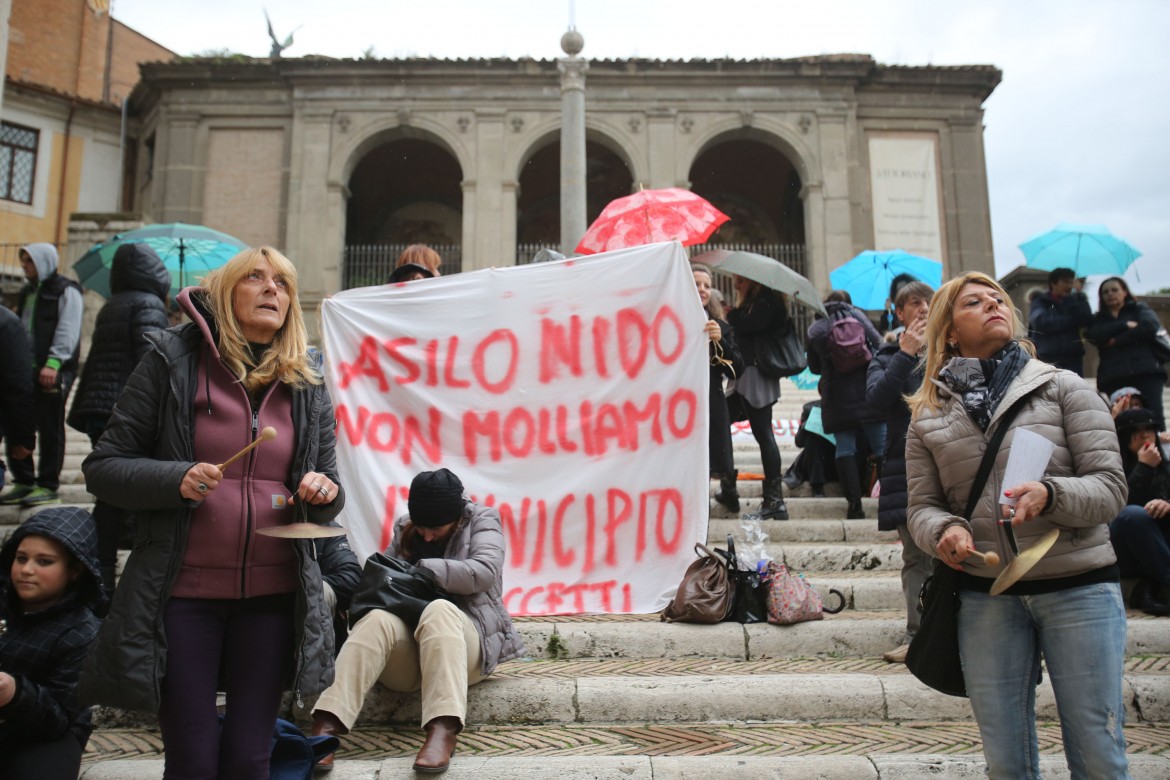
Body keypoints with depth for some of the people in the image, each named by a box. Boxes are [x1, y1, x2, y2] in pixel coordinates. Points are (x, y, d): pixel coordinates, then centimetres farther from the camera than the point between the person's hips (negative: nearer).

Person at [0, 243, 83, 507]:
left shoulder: (65, 290, -4)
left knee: (49, 429, -2)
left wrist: (53, 362, -24)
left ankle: (48, 486, 4)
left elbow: (68, 331, -14)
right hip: (25, 370, 8)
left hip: (53, 371, -8)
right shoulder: (27, 291, 22)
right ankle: (23, 482, 17)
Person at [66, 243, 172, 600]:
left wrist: (83, 412, 24)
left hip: (99, 411, 8)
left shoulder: (109, 308, 18)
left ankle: (101, 573, 15)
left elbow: (94, 363, 20)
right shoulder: (148, 304, -7)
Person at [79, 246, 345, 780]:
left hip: (273, 595, 2)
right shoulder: (172, 361, -1)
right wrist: (175, 479, -19)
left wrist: (324, 492, -11)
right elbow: (103, 467, -1)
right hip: (183, 592, -2)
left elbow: (327, 483, 13)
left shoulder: (308, 381, 7)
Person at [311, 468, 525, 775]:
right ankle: (325, 729, -45)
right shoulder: (404, 527, 14)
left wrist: (419, 570, -15)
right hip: (405, 650, 3)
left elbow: (483, 572, -14)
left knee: (439, 610, -37)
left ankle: (443, 732, -53)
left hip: (461, 638, -3)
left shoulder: (482, 520, 3)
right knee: (377, 619, -31)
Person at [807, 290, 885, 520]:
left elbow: (814, 367, 17)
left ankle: (854, 505, -4)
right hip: (866, 392, -1)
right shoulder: (857, 315, 6)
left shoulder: (814, 330, 10)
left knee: (844, 448, 2)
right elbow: (878, 344, 6)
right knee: (881, 446, 3)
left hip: (836, 399, 1)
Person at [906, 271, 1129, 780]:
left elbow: (1110, 486, -4)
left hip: (1078, 588, -1)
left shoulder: (1063, 387, 2)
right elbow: (921, 505, 6)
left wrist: (1049, 494, -24)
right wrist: (944, 530, -16)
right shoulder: (928, 414, 6)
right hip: (985, 596, 2)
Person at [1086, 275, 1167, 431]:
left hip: (1145, 371, -1)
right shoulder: (1098, 319, 23)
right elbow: (1092, 335, 0)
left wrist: (1117, 340, -4)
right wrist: (1125, 325, -5)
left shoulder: (1140, 309, 21)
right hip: (1114, 377, 1)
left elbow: (1151, 326, -2)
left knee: (1154, 417, -15)